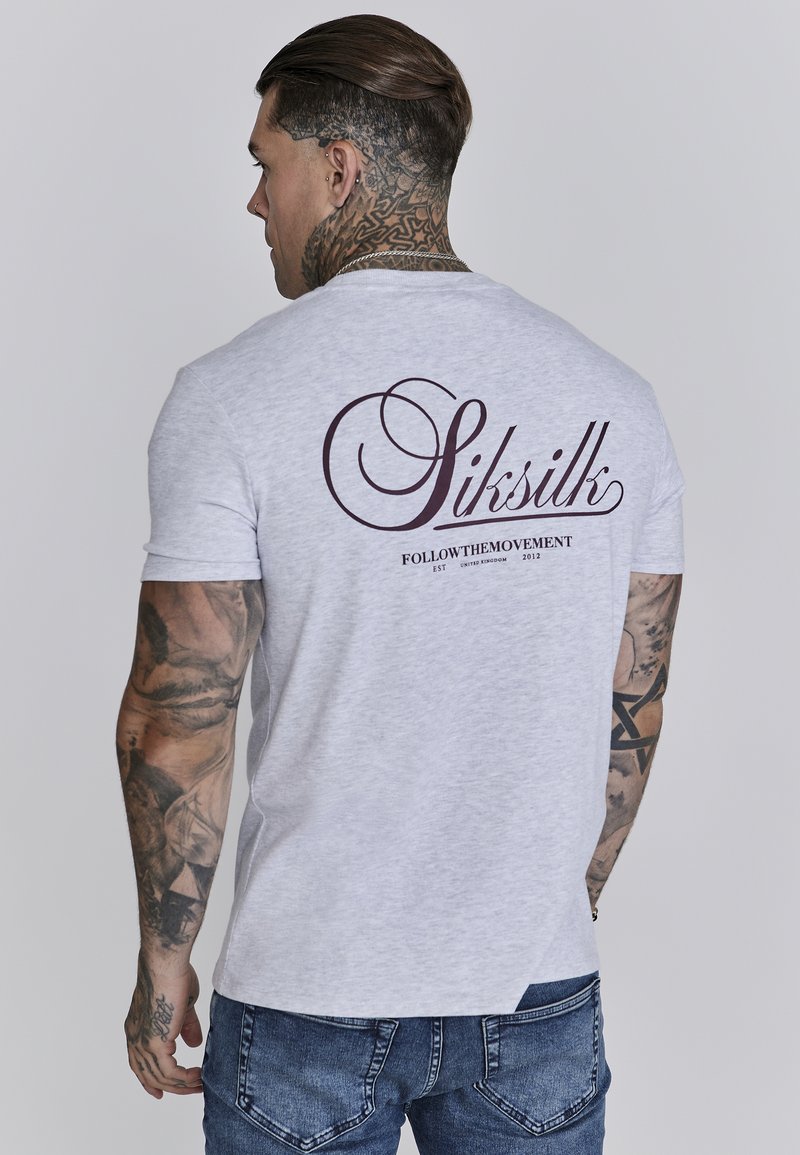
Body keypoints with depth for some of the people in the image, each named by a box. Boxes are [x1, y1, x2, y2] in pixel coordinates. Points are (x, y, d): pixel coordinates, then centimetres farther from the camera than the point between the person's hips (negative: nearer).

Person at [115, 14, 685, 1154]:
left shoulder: (232, 395, -12)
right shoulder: (614, 395, 0)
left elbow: (176, 722, -12)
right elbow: (630, 707, 5)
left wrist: (162, 957, 1)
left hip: (308, 990, -3)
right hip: (542, 993, 3)